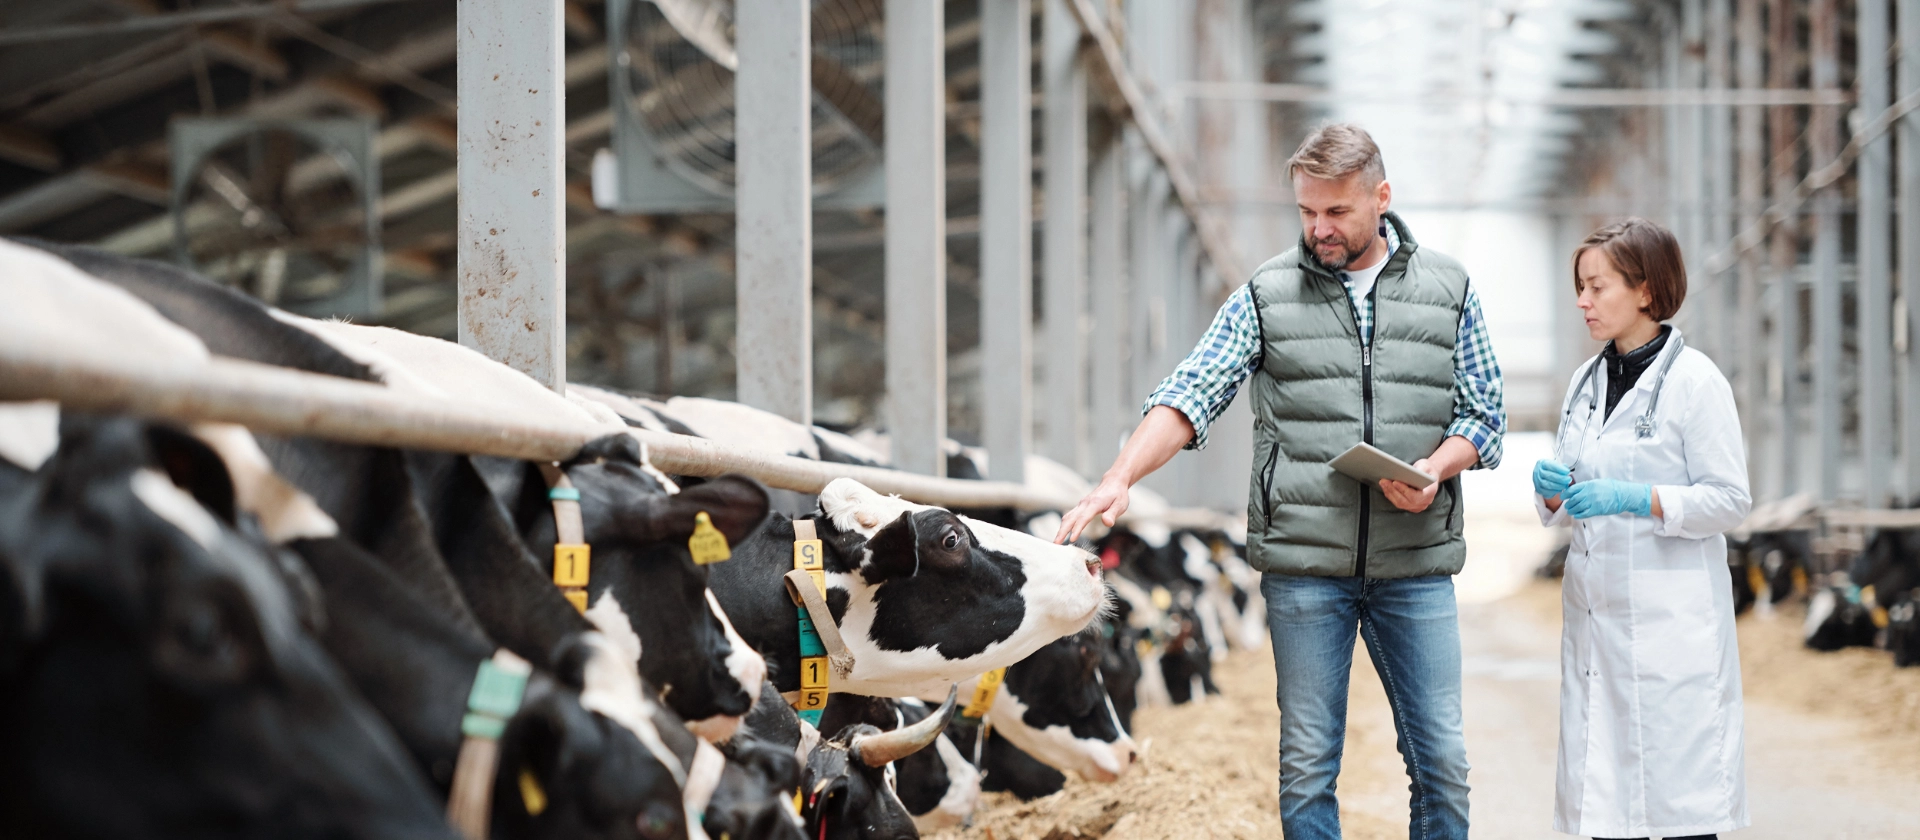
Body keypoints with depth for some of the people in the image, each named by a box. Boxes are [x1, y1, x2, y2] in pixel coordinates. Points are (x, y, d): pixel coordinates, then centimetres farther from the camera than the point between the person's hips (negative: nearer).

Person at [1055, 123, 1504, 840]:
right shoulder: (1268, 295, 3)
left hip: (1416, 566, 1)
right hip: (1303, 565, -1)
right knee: (1307, 767, 3)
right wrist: (1119, 479, -20)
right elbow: (1189, 398, -5)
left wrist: (1438, 467, -12)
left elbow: (1484, 413, 10)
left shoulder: (1448, 290, 7)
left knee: (1442, 763, 3)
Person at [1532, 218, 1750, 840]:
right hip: (1596, 612, 6)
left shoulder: (1696, 381, -7)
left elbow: (1730, 501, -9)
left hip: (1672, 619, -6)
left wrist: (1635, 499, -19)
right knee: (1600, 788, 5)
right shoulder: (1587, 380, 13)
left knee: (1676, 785, -5)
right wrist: (1553, 492, -3)